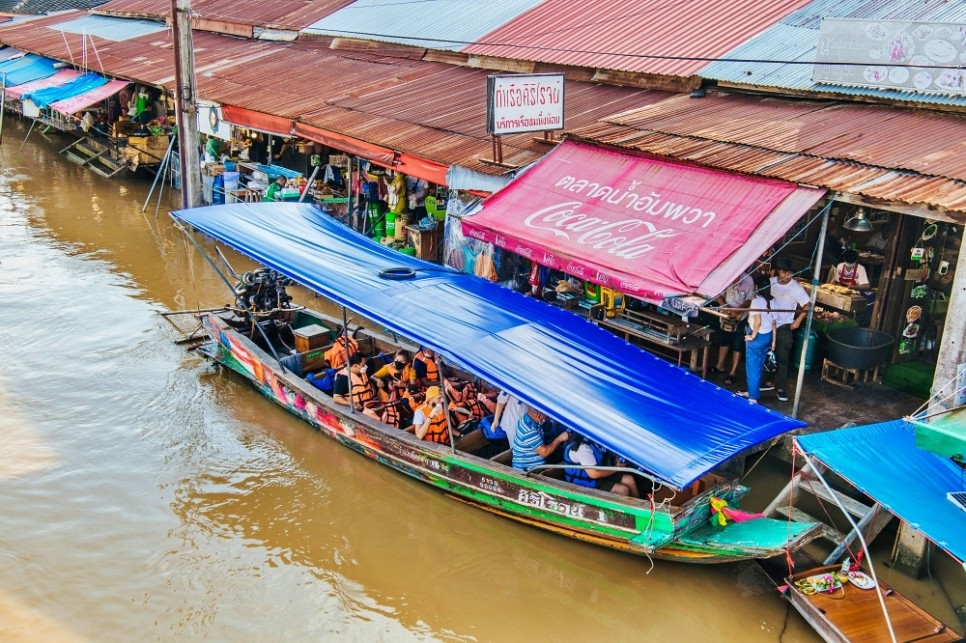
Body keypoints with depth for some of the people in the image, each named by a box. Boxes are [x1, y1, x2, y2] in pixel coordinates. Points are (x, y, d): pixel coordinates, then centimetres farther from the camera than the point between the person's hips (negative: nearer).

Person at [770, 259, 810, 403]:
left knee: (782, 358, -2)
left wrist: (798, 320, -13)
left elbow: (807, 306, -4)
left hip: (784, 327, -3)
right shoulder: (770, 282, -5)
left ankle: (781, 389, 3)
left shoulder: (796, 288, -12)